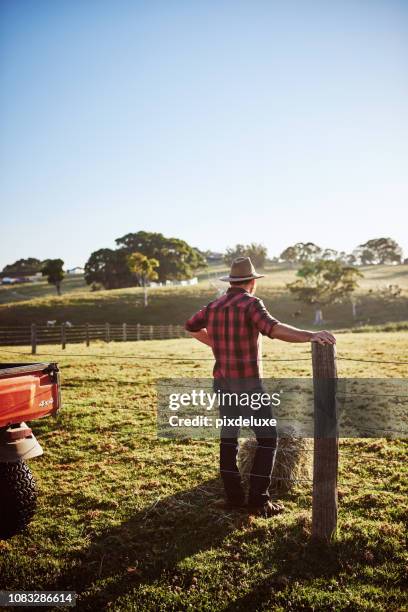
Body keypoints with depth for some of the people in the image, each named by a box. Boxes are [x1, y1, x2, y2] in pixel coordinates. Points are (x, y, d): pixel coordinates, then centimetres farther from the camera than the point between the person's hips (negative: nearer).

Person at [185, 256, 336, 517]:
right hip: (248, 383, -7)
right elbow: (273, 328, -33)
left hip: (223, 382, 7)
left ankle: (234, 496, 19)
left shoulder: (214, 306, 8)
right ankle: (259, 500, 1)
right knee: (268, 438, 3)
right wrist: (311, 335, -41)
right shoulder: (251, 303, -14)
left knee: (229, 437, 14)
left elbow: (191, 326, 25)